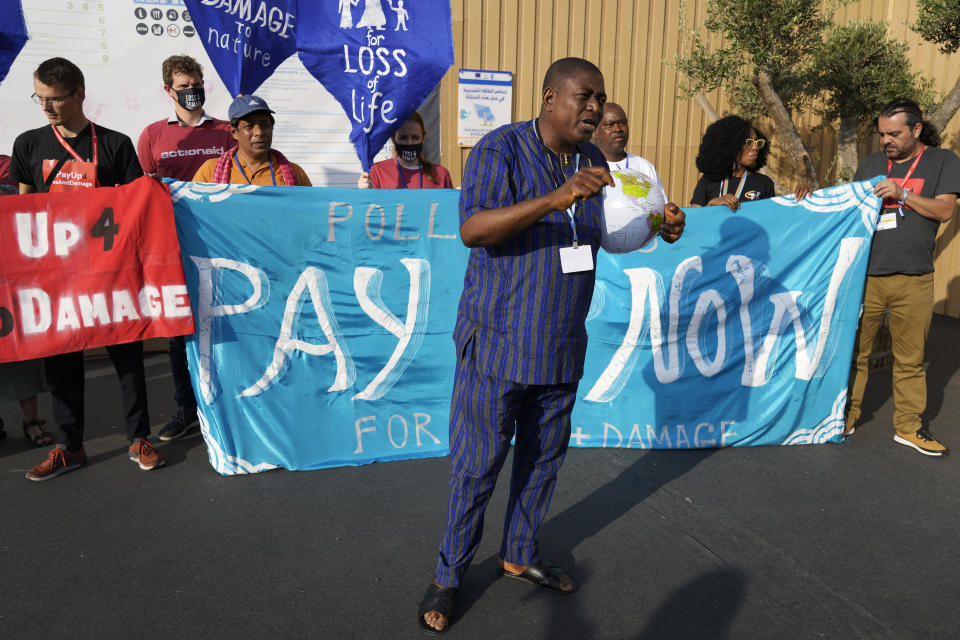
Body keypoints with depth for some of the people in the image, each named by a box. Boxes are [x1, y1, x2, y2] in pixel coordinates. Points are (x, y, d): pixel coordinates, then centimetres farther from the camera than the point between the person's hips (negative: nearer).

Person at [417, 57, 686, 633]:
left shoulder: (593, 160, 10)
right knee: (477, 466, 2)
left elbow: (603, 233, 20)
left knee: (544, 457, 17)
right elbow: (472, 229, -25)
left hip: (562, 346, 7)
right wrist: (555, 199, -35)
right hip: (499, 341, -6)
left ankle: (521, 554, 37)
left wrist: (658, 229, 1)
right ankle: (449, 576, 20)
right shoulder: (500, 149, -12)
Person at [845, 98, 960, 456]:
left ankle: (908, 427, 20)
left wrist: (902, 193, -15)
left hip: (913, 281, -1)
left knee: (910, 359, 7)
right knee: (854, 351, 5)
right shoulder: (871, 164, 11)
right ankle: (847, 417, 18)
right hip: (866, 275, 1)